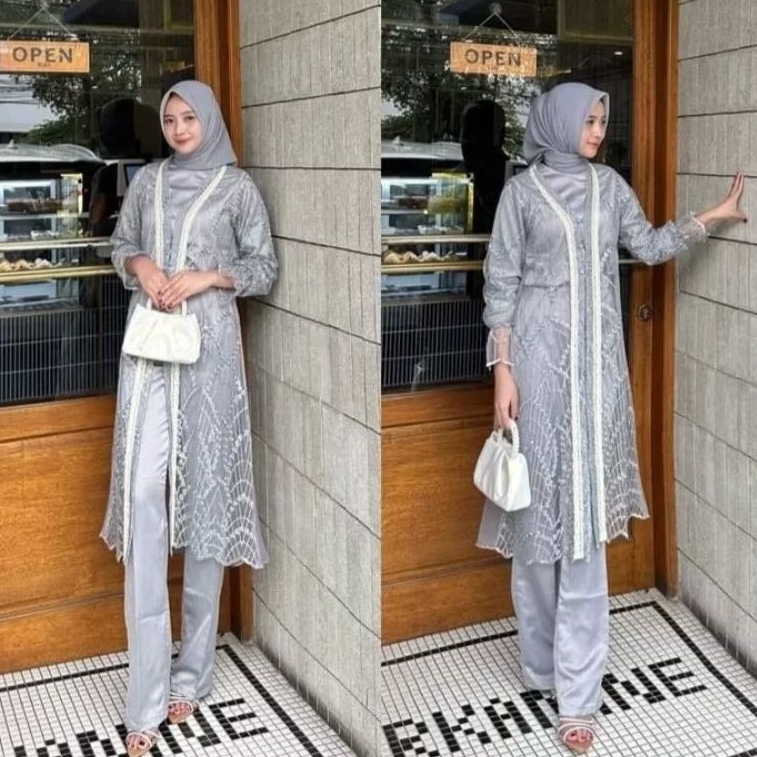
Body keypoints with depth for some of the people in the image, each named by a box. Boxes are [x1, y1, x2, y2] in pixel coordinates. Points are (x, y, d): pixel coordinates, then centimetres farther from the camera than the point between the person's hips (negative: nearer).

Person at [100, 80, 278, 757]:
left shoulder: (236, 187, 5)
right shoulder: (147, 181, 14)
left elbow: (265, 269, 4)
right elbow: (120, 246, 20)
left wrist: (209, 276, -12)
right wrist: (139, 264, -2)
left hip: (209, 347, -2)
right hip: (151, 346, 2)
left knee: (205, 490, 1)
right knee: (143, 495, -8)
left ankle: (193, 670, 16)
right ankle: (147, 695, -4)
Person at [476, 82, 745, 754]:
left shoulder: (610, 186, 12)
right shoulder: (523, 190, -1)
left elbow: (650, 246, 19)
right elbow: (500, 284, -3)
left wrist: (710, 217, 9)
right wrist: (502, 370, -9)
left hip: (596, 358, 3)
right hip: (540, 354, -3)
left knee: (586, 508, 0)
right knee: (540, 501, 3)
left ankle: (576, 689, 4)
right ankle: (544, 658, 22)